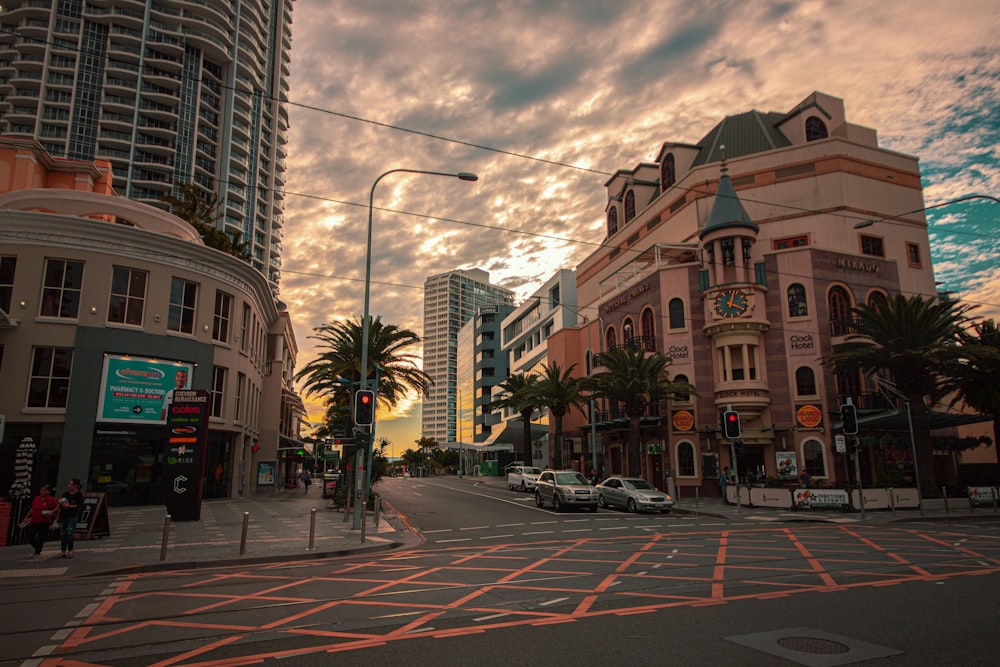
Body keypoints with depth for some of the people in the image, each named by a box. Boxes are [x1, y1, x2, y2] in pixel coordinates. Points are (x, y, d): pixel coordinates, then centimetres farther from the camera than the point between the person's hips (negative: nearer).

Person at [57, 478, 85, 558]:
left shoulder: (79, 494, -4)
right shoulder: (66, 494, 13)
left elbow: (80, 505, -13)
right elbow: (60, 506, 19)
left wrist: (69, 506, -17)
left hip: (73, 516, -6)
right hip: (63, 516, 6)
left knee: (69, 533, -10)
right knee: (62, 534, 6)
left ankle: (70, 552, -3)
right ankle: (63, 552, 13)